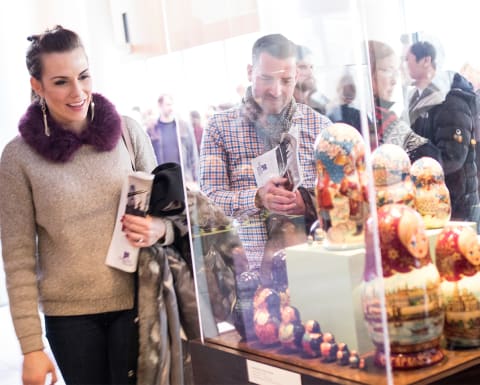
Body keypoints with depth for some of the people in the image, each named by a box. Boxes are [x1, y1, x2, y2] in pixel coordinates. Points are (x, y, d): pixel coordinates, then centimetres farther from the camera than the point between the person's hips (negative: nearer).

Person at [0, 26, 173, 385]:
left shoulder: (127, 132, -2)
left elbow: (164, 212, 8)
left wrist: (159, 229, -15)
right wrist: (31, 346, -4)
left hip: (136, 302, 1)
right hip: (69, 315, -1)